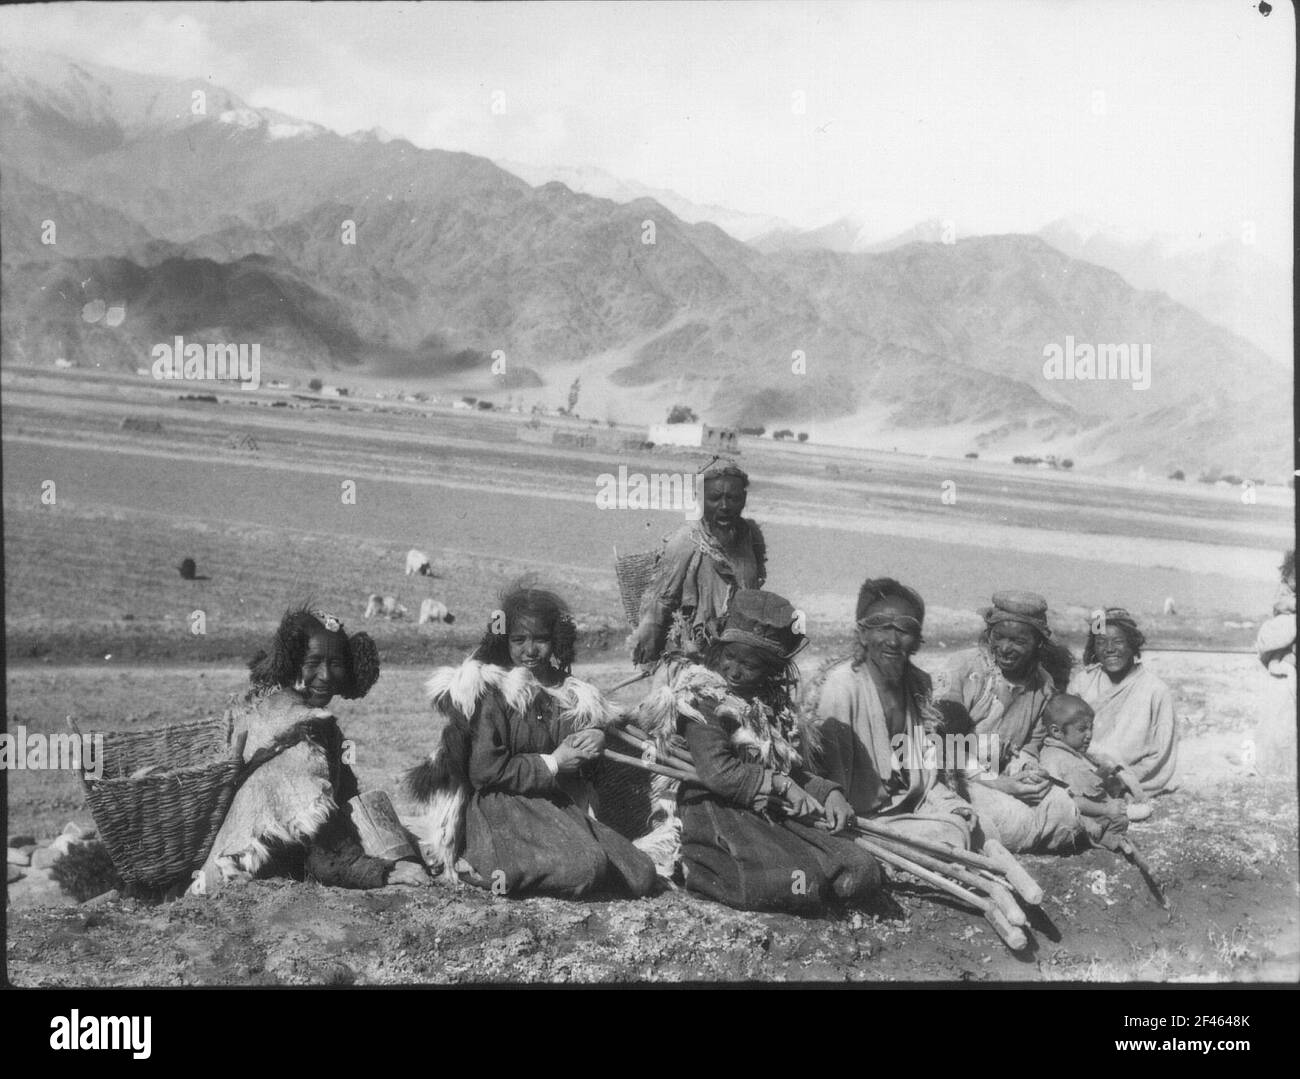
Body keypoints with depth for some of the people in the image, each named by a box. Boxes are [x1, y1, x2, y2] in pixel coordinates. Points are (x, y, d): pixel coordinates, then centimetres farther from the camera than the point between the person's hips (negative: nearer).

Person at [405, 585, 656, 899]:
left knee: (641, 876, -4)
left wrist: (596, 738, -1)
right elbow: (484, 771, -13)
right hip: (500, 811, -8)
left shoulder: (566, 693, 13)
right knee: (584, 866, -32)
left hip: (560, 807, 8)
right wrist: (552, 763, -13)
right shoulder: (490, 694, -7)